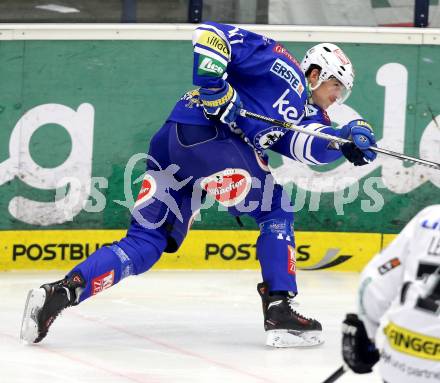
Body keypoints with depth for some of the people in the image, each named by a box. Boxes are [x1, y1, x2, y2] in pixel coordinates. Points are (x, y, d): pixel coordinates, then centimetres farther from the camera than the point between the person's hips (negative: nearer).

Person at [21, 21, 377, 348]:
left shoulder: (306, 110, 28)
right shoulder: (280, 64, 5)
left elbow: (311, 145, 5)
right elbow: (210, 35, -5)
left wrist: (347, 137, -10)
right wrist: (214, 87, -16)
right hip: (204, 131, -9)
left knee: (144, 243, 4)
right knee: (276, 211, 2)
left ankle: (64, 290, -9)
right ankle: (279, 311, -4)